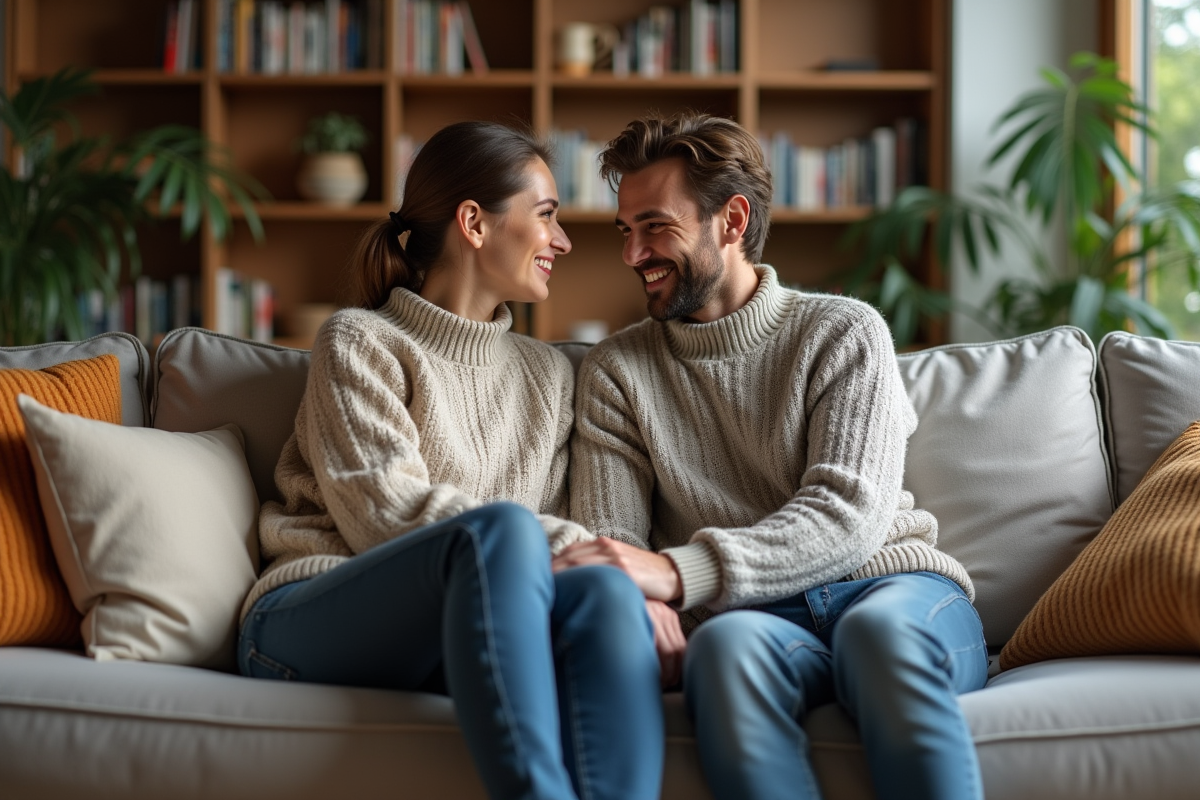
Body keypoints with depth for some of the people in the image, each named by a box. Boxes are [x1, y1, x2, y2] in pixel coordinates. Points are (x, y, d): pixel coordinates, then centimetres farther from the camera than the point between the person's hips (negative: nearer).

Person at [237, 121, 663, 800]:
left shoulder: (550, 375, 25)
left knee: (606, 593, -31)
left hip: (449, 649, 4)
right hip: (312, 623, -4)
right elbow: (389, 515, -6)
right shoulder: (359, 343, 8)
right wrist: (564, 545, -15)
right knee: (501, 528, -35)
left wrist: (622, 575, -11)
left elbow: (556, 528, 13)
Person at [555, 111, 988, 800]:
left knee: (881, 629, -38)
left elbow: (845, 517, -8)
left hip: (892, 589, 0)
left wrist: (678, 571, -23)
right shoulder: (615, 372, 16)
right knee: (728, 643, -36)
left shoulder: (844, 333, 7)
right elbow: (610, 541, 5)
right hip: (750, 615, 1)